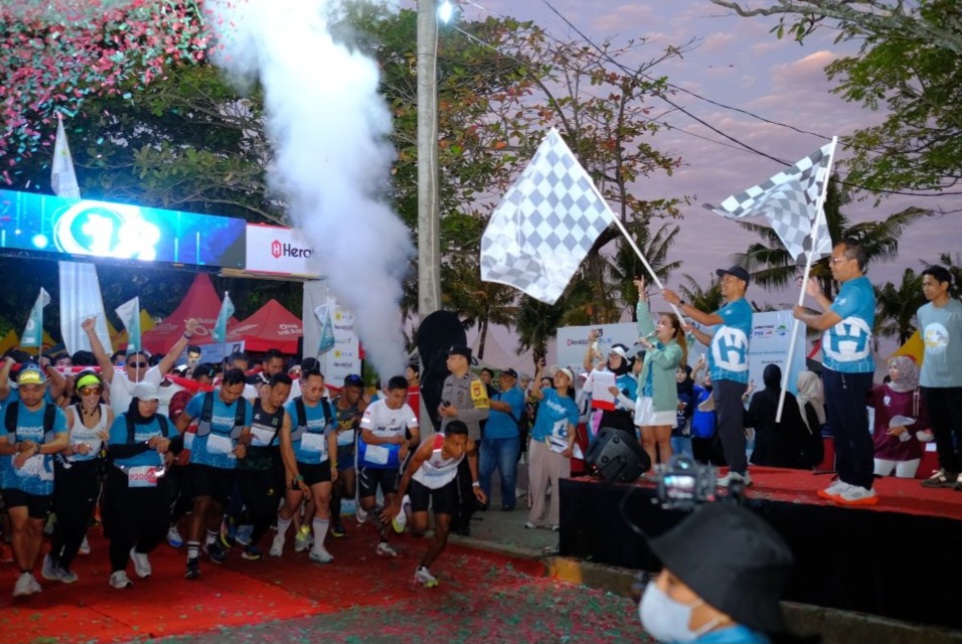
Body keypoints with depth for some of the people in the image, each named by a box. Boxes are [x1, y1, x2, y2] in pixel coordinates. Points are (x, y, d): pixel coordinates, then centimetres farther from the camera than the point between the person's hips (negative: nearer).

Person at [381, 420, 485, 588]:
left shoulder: (469, 445, -34)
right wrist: (396, 503, -14)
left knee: (443, 531, 1)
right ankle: (404, 510, 22)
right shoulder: (428, 448, -42)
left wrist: (475, 484, -2)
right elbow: (408, 473, -25)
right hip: (421, 480, -3)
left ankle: (423, 569, 22)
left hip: (446, 481, 3)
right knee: (420, 527, -13)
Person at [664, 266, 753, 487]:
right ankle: (739, 471, 15)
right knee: (728, 425, 11)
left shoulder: (740, 307, -8)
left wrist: (679, 302, -17)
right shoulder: (727, 310, 21)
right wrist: (692, 330, 12)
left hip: (731, 376, -10)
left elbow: (708, 319, -19)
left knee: (730, 424, -11)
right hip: (723, 375, 10)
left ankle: (739, 472, -8)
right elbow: (714, 342, 23)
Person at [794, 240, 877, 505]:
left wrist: (801, 314, 1)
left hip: (850, 372, -11)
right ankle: (847, 479, 24)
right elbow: (837, 316, 19)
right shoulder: (852, 288, 14)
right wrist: (817, 295, 17)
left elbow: (824, 322, -18)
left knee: (855, 429, -4)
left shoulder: (857, 290, -19)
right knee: (840, 428, 16)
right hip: (838, 369, 11)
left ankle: (864, 486, 3)